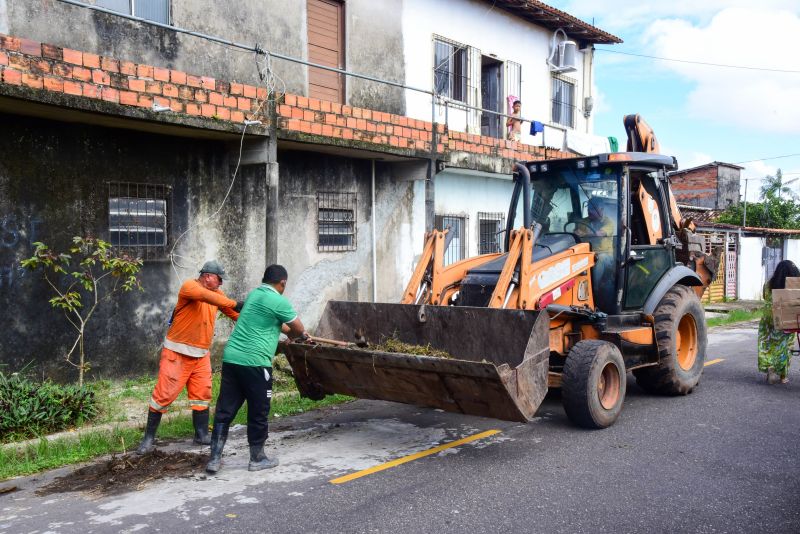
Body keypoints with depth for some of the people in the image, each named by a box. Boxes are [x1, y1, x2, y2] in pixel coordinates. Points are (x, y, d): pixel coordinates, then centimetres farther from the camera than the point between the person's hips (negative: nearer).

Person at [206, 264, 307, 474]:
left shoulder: (254, 294, 16)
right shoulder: (278, 301, -8)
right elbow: (299, 329, 3)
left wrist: (290, 330, 38)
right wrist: (295, 333, 24)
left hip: (231, 358, 8)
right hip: (254, 362, -7)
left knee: (224, 410, 10)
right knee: (258, 412, 7)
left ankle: (215, 458, 12)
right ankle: (257, 459, 19)